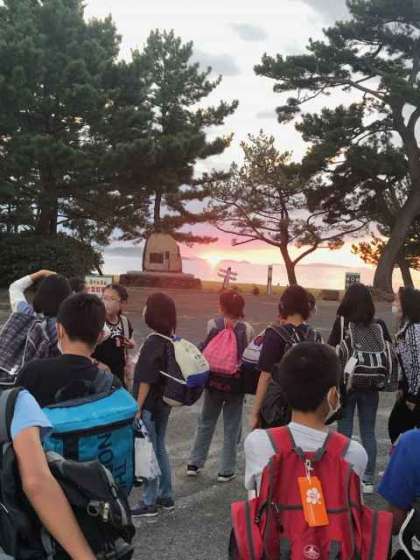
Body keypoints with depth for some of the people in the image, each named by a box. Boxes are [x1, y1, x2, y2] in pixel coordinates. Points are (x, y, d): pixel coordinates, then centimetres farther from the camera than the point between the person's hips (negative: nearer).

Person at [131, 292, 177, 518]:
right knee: (160, 449, 17)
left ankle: (149, 503, 10)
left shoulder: (153, 343, -20)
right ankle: (166, 497, 26)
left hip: (150, 405, -8)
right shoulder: (170, 340, 5)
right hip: (163, 404, 8)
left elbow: (146, 380, -20)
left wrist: (138, 407, -15)